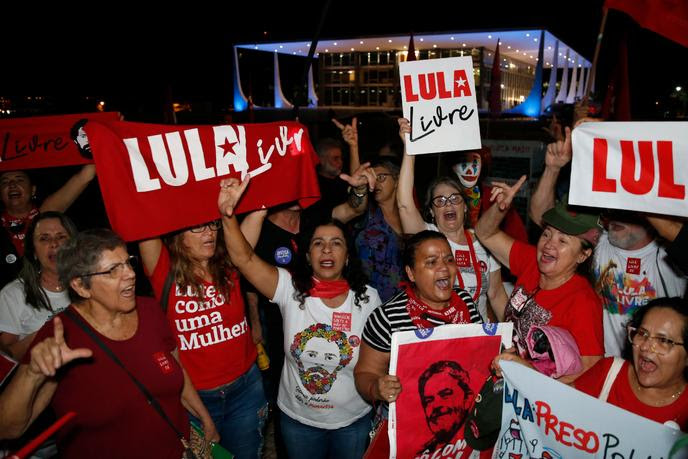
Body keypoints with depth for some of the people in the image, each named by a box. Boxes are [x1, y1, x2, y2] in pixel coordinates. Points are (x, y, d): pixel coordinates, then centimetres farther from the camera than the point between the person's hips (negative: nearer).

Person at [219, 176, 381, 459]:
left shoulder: (368, 298, -11)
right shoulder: (290, 289, -15)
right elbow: (244, 259, -27)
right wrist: (228, 214, -41)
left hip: (353, 422, 1)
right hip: (298, 419, 0)